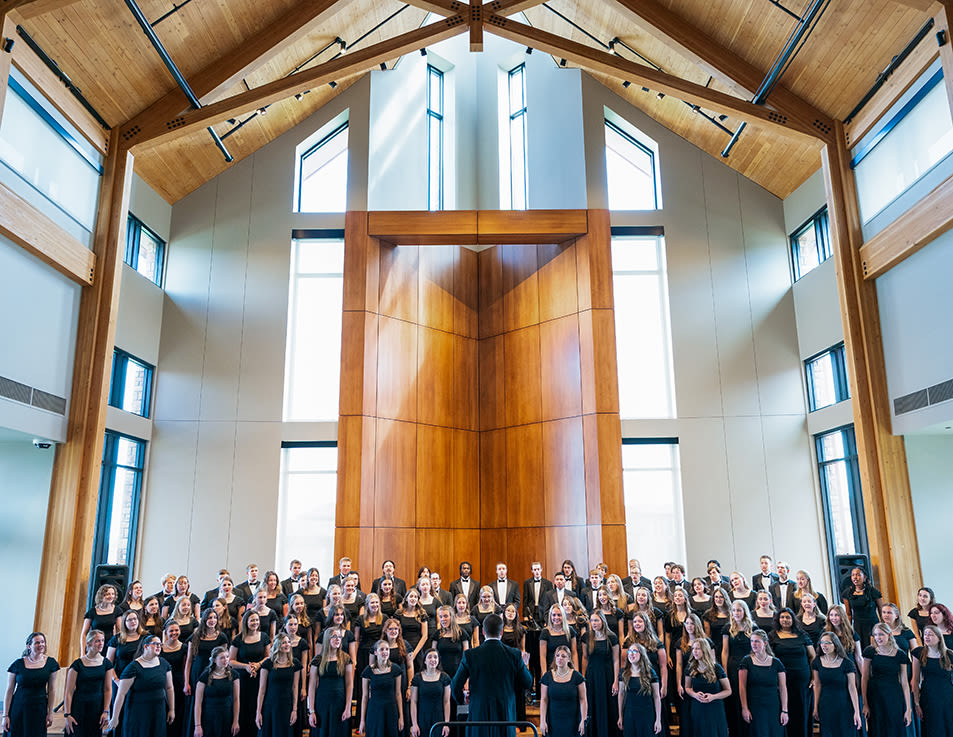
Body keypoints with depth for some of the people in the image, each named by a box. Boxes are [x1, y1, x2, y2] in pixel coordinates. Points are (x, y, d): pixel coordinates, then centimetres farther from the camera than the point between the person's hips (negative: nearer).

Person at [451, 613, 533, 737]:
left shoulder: (470, 655, -7)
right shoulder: (514, 655, -5)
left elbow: (456, 685, -3)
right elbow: (527, 683, 4)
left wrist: (461, 698, 18)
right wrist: (524, 665, 21)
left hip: (479, 714, -1)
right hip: (506, 714, 1)